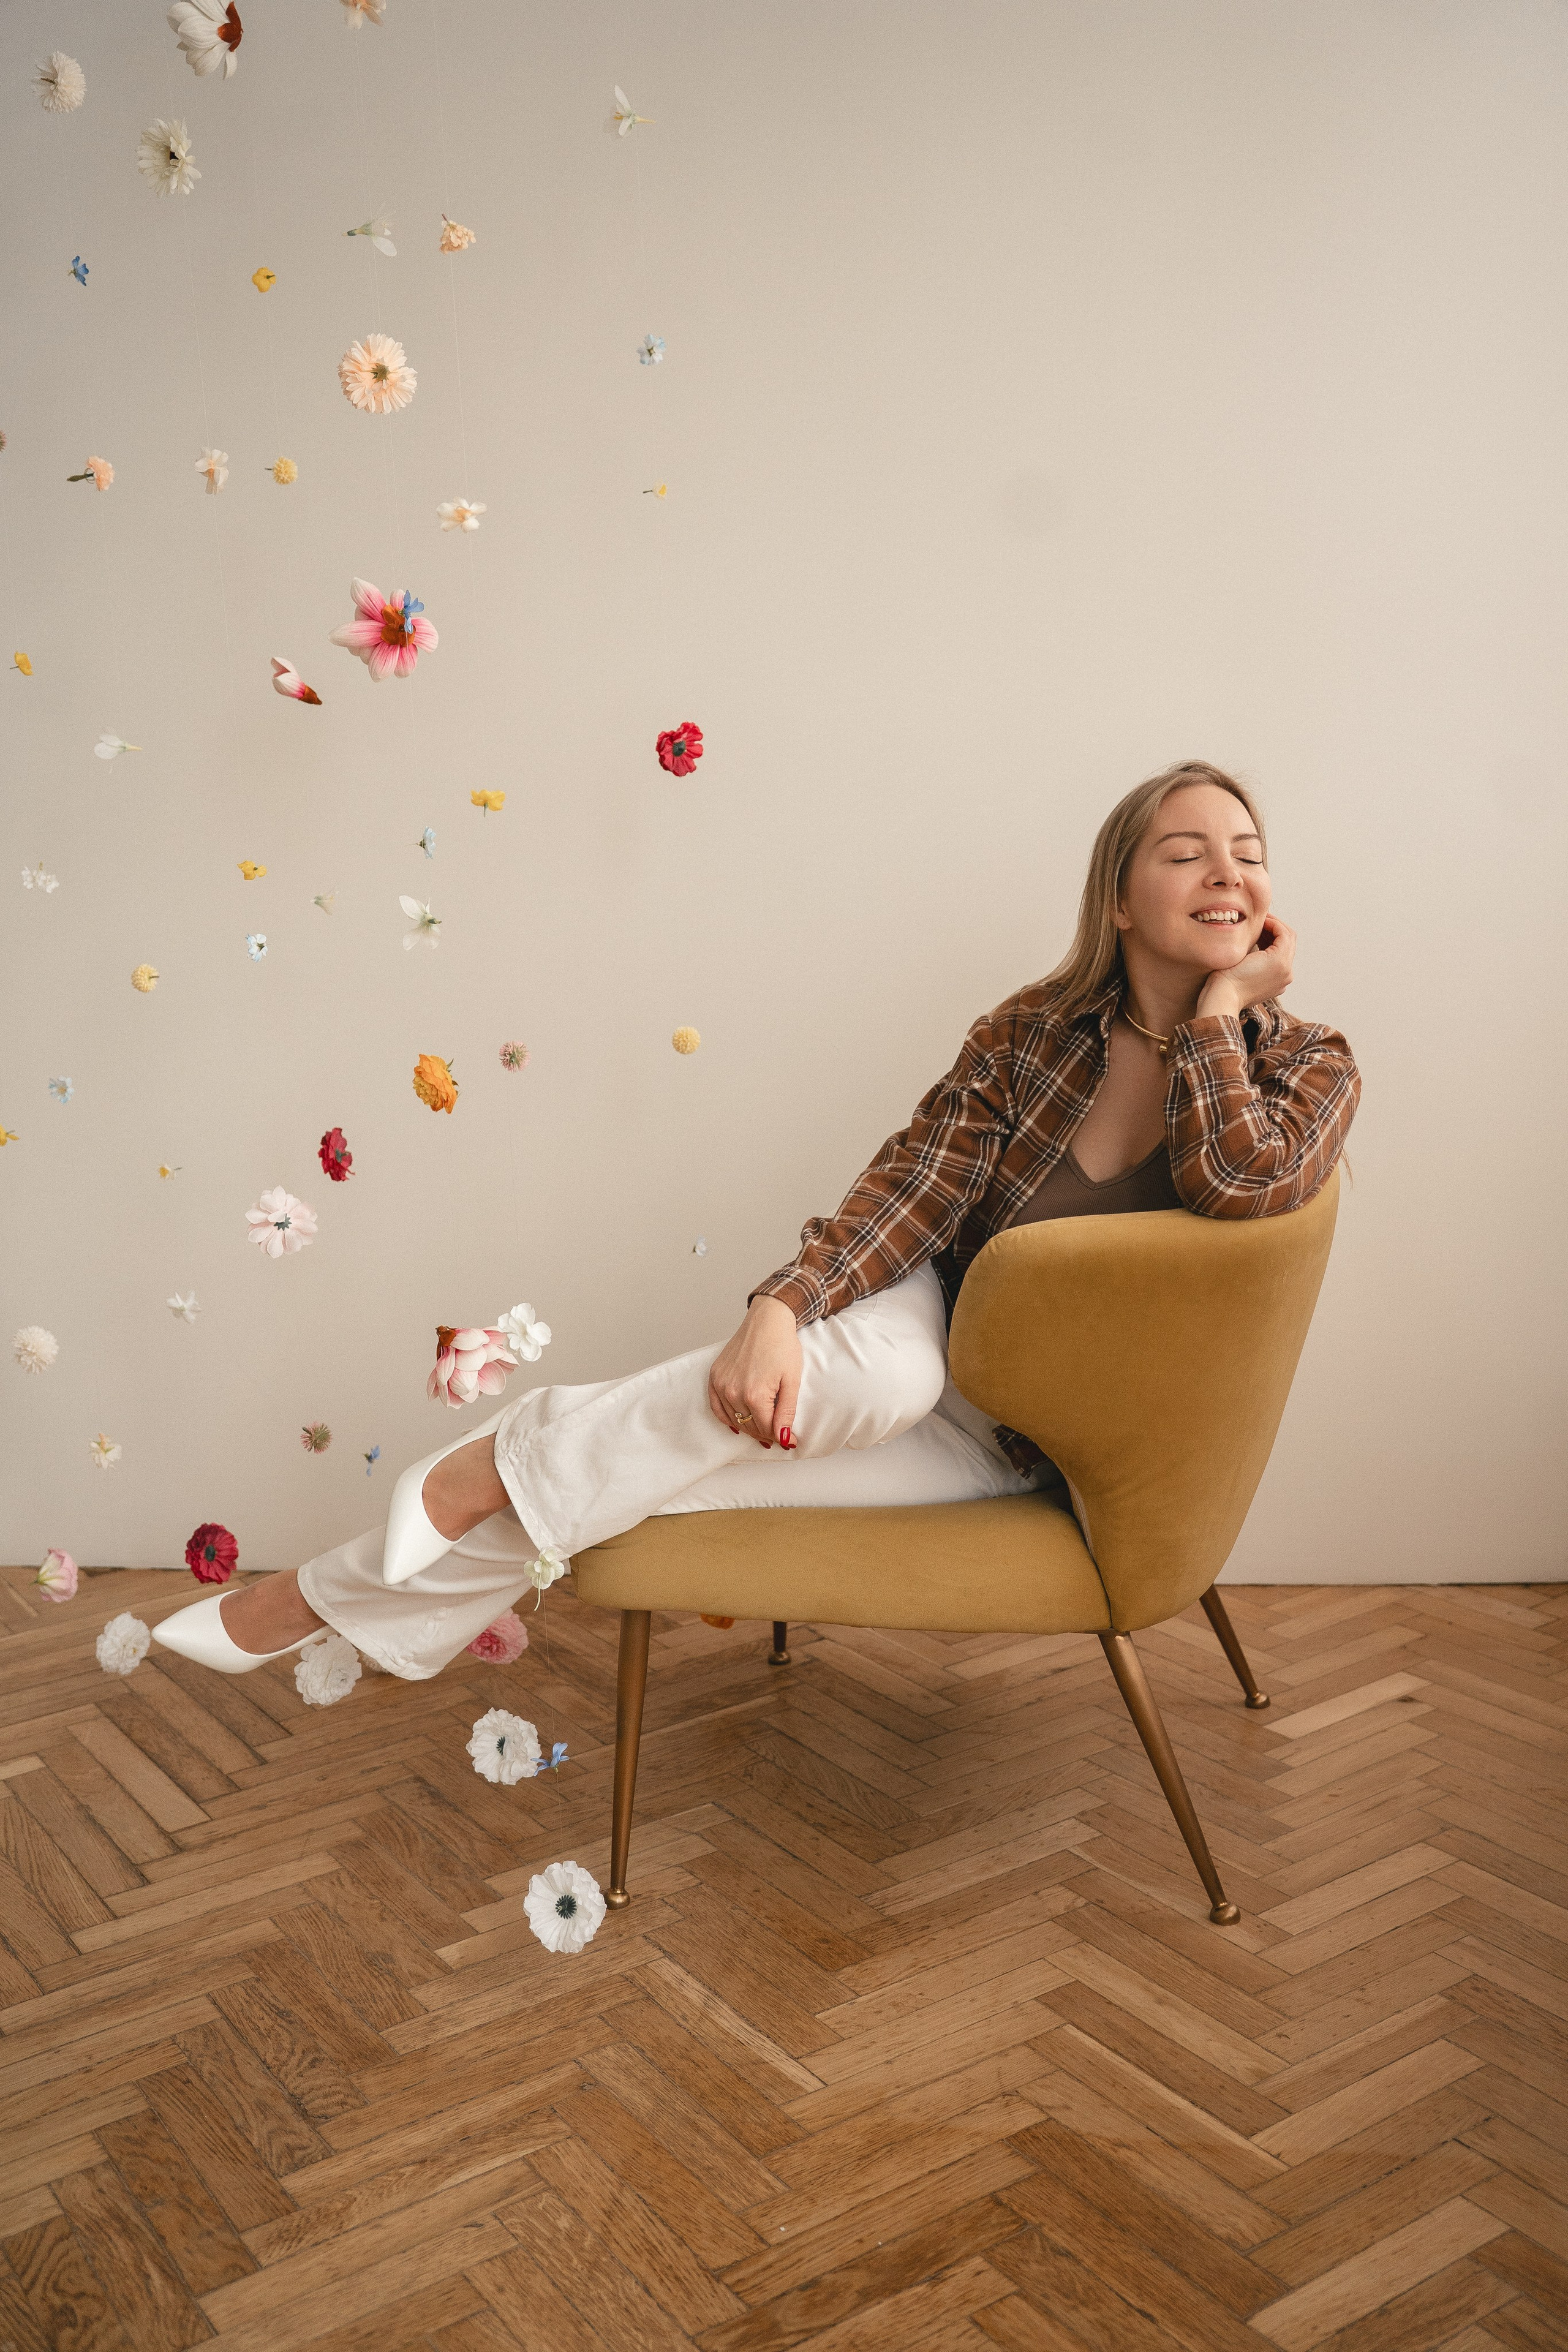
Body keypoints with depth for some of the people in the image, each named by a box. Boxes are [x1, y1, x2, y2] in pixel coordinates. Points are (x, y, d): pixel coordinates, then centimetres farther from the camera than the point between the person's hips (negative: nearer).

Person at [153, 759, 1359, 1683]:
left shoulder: (1307, 1066, -9)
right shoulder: (1033, 1032, -5)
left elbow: (1239, 1185, -31)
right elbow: (912, 1186, -14)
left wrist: (1222, 1007, -21)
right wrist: (780, 1309, -30)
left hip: (1036, 1448, -1)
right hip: (928, 1350, 1)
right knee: (879, 1361, -38)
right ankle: (519, 1459, -22)